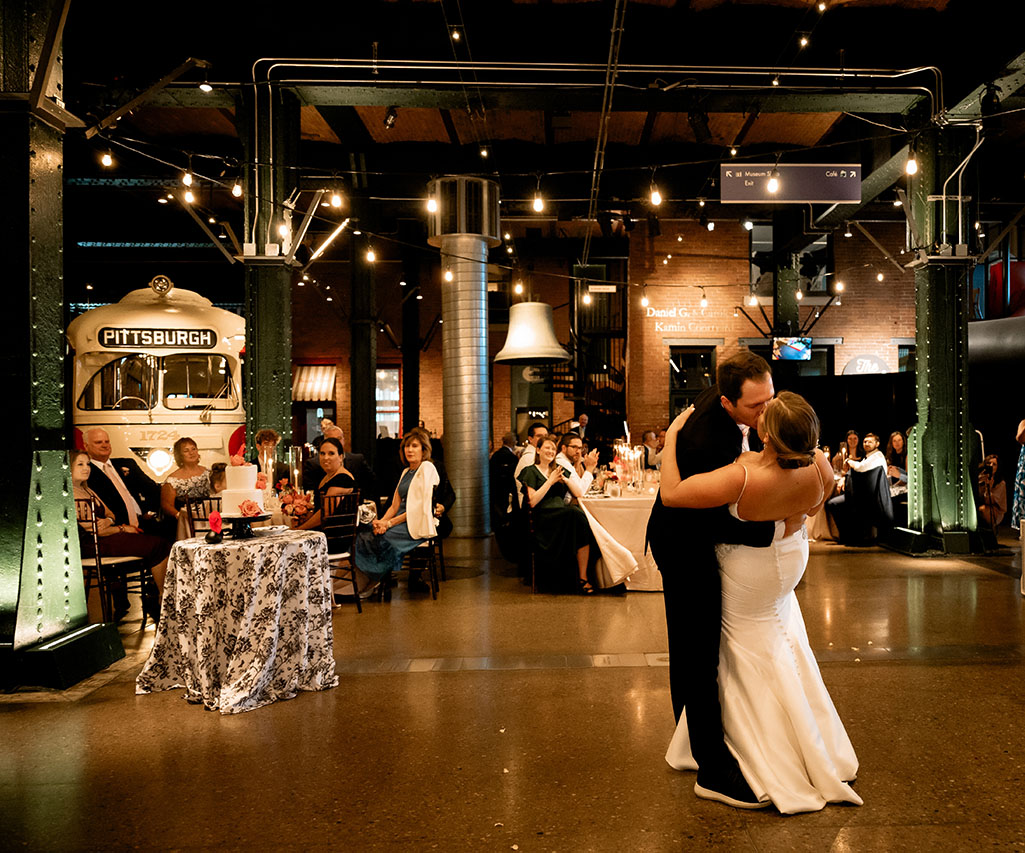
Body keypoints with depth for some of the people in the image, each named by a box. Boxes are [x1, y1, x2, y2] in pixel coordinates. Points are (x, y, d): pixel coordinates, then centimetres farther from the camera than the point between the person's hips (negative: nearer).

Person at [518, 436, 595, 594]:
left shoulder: (560, 469, 25)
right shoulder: (531, 471, 9)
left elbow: (579, 493, 17)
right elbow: (532, 501, -5)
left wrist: (565, 480, 1)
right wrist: (550, 481, -7)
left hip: (562, 513, 4)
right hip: (543, 518, -4)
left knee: (579, 515, -31)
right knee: (575, 515, -32)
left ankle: (583, 577, -32)